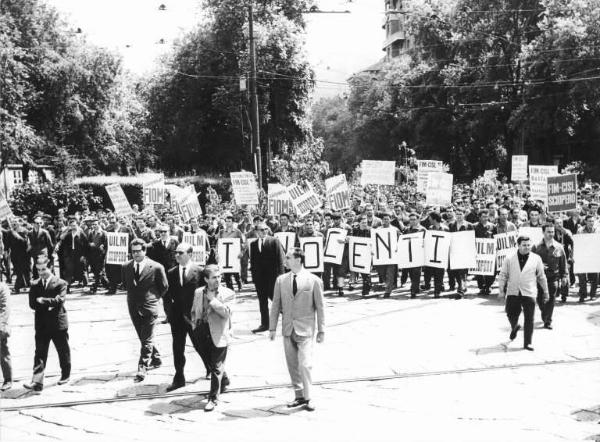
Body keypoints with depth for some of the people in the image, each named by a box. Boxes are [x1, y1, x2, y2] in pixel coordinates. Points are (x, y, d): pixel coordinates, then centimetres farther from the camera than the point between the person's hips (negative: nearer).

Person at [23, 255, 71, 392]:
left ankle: (65, 375, 33)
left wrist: (43, 301, -18)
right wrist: (48, 305, -16)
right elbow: (32, 304, -4)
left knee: (63, 351, 13)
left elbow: (60, 300, -19)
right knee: (40, 354, -5)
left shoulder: (60, 283, -5)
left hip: (58, 324, -2)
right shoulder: (35, 285, 6)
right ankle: (37, 382, -11)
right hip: (41, 325, 2)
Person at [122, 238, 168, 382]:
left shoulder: (156, 267, -9)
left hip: (149, 307, -5)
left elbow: (164, 286, 3)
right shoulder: (126, 267, 2)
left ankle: (142, 368, -7)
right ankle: (155, 359, 34)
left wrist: (154, 297, 7)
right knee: (143, 338, 16)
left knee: (147, 340, -6)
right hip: (134, 308, 5)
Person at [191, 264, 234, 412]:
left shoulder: (228, 293, -6)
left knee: (216, 367, -4)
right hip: (202, 332, 5)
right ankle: (224, 380, 46)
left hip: (218, 335, -5)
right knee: (210, 364, 19)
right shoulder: (198, 292, 8)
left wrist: (212, 299, -17)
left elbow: (226, 312, -20)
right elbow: (194, 311, 20)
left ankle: (213, 398, 4)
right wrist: (195, 324, 6)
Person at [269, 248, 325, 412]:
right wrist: (272, 327, 7)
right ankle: (299, 396, 20)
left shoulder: (314, 281, -4)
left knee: (305, 364, -9)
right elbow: (276, 305, 10)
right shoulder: (281, 280, 6)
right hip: (288, 329, 4)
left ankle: (308, 398, 4)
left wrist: (321, 330, -1)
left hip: (305, 330, -4)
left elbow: (320, 307, 0)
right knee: (292, 365, 8)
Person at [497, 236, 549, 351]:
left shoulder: (536, 259, 3)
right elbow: (503, 275, 7)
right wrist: (501, 290, 0)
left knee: (529, 319, -3)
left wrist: (545, 292, 14)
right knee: (511, 315, 8)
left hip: (529, 293, -1)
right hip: (513, 293, 1)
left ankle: (527, 343, 8)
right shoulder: (510, 259, 3)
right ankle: (514, 327, 43)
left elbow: (541, 276, 10)